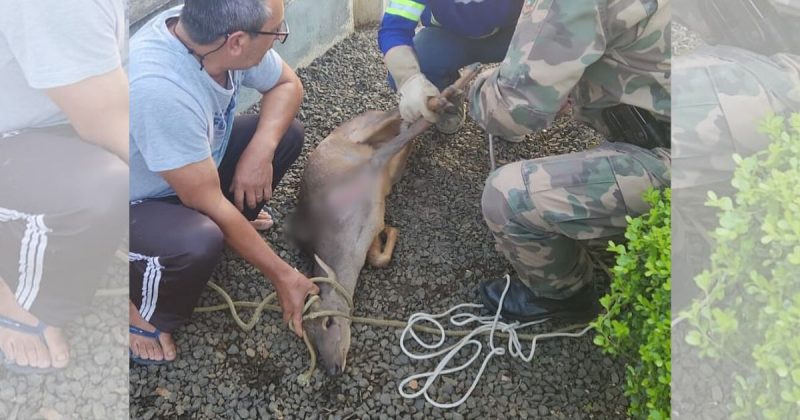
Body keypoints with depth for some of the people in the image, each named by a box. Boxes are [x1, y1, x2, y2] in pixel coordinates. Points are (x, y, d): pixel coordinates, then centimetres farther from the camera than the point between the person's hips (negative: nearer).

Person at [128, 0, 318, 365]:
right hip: (134, 206, -7)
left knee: (286, 133, -3)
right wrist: (282, 275, -22)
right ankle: (138, 316, -4)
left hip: (187, 164, 7)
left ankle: (221, 234, 10)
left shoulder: (211, 33, -19)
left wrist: (260, 151, -18)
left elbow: (287, 85, -1)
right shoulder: (160, 90, -40)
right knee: (198, 242, -36)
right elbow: (209, 205, -31)